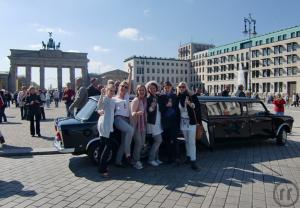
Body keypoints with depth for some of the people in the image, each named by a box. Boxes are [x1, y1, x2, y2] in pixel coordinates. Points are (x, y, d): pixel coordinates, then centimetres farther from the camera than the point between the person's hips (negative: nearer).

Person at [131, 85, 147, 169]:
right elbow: (132, 113, -16)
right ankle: (136, 161, 3)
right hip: (136, 124, -7)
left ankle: (137, 159, 25)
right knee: (138, 143, -10)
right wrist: (137, 113, -36)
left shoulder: (145, 100, 8)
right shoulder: (135, 100, -11)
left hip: (143, 124, 7)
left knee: (142, 143, 10)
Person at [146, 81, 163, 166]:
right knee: (158, 140, -10)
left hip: (158, 122, 7)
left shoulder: (158, 97, 8)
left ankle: (156, 158, 25)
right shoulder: (148, 98, -11)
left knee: (157, 141, 13)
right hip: (152, 122, -7)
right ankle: (151, 159, 2)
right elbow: (147, 111, -14)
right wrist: (151, 108, -33)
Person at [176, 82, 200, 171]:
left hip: (191, 122, -3)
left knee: (192, 141, -3)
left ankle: (193, 160, -1)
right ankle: (188, 156, 27)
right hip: (182, 122, 3)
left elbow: (198, 107, -7)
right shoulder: (178, 98, 2)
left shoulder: (192, 96, -7)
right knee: (187, 140, 14)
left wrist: (193, 106, -26)